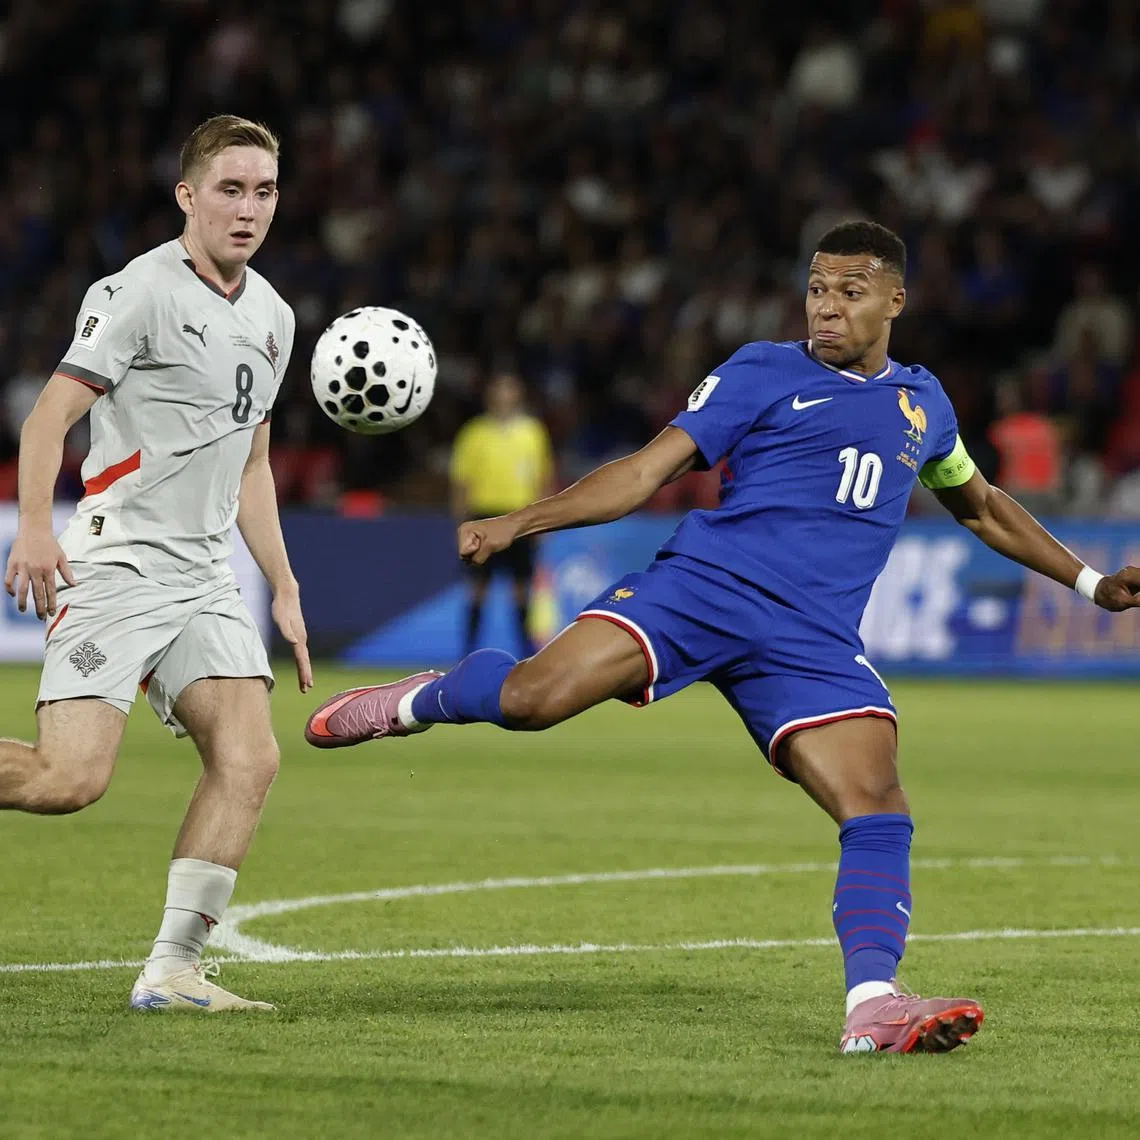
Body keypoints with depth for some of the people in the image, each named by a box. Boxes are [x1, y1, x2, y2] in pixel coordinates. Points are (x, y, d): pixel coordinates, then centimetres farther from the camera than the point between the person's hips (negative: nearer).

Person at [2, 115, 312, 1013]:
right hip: (115, 565, -7)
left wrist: (285, 589, 21)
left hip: (205, 579, 7)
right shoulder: (142, 292, -7)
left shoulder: (273, 317, 17)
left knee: (250, 759, -10)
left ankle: (174, 972, -5)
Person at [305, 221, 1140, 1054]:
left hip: (814, 641, 3)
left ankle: (873, 1003, -21)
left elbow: (983, 508, 40)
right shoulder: (764, 374, 9)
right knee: (536, 695, -22)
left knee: (879, 810, -18)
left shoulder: (924, 404, 22)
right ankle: (422, 702, 10)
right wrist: (517, 524, -6)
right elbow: (646, 472, 5)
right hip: (708, 582, -3)